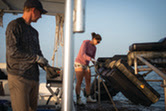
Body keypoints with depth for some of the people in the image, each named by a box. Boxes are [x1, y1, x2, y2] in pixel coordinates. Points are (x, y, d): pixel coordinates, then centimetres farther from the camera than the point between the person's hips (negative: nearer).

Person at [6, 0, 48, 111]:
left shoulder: (34, 32, 20)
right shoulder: (14, 25, -5)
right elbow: (12, 51, -16)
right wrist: (36, 58, -13)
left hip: (34, 77, 8)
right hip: (19, 77, -7)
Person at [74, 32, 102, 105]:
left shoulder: (94, 48, 7)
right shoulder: (85, 42, -16)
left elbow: (92, 59, 8)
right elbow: (82, 54, -27)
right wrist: (92, 59, -36)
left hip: (86, 65, 8)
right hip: (79, 63, -7)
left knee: (88, 81, 4)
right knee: (79, 82, -10)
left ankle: (88, 98, 13)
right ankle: (78, 100, -4)